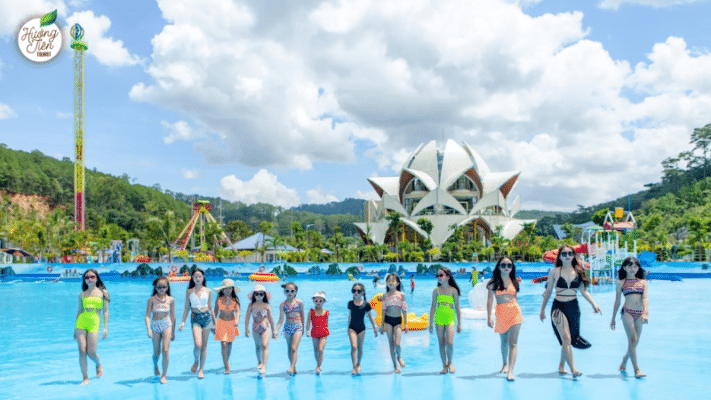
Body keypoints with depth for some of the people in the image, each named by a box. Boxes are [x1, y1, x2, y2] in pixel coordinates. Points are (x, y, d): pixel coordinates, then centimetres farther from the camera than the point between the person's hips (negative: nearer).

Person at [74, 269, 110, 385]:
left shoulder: (103, 292, 5)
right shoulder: (82, 294, 11)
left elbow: (105, 311, 3)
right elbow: (79, 311, 15)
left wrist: (105, 328, -4)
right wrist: (75, 329, 15)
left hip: (94, 323, -2)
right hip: (81, 323, 2)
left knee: (91, 353, -5)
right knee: (82, 351, -5)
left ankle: (99, 365, 29)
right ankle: (85, 378, 4)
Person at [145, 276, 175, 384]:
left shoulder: (170, 300, 0)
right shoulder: (152, 299, -4)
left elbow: (172, 316, 8)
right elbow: (147, 315, -6)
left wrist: (173, 332, 12)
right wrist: (148, 329, -20)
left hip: (167, 325, 0)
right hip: (155, 325, 0)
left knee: (165, 351, -11)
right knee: (156, 352, 10)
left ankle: (164, 375, -2)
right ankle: (155, 365, 43)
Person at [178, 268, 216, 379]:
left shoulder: (208, 291, 5)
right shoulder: (189, 292, 4)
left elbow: (211, 308, 11)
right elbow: (186, 308, 8)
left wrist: (214, 323, 13)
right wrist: (183, 322, 2)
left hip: (207, 317, 1)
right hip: (195, 318, -1)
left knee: (204, 345, 4)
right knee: (197, 344, -16)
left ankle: (201, 369, 13)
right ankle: (196, 361, 15)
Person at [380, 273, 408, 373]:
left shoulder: (401, 294, 0)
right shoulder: (385, 295, 2)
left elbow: (404, 310, 3)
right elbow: (384, 310, 7)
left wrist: (405, 323, 1)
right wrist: (382, 324, 7)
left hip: (398, 320, -1)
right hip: (388, 320, 1)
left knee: (397, 343, -13)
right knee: (391, 344, 3)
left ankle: (399, 357, 20)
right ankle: (395, 366, 16)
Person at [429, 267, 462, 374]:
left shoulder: (453, 290, 0)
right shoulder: (436, 291, 4)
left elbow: (457, 308, 4)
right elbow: (433, 307, 8)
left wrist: (459, 323, 4)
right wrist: (431, 322, 5)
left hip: (450, 318, -2)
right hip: (439, 319, 2)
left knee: (450, 342, -13)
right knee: (441, 343, 5)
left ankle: (450, 363, 10)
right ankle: (444, 366, 16)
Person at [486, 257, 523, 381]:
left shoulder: (514, 281, 7)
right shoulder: (494, 282, -1)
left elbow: (515, 298, 15)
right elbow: (490, 300, -2)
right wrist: (489, 316, -8)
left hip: (514, 312, 1)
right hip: (501, 313, -1)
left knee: (513, 343, -9)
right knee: (504, 341, 15)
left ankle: (510, 371, -15)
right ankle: (505, 364, 38)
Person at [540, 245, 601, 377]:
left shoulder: (578, 271, 6)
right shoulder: (554, 271, 0)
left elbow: (584, 291, 7)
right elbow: (548, 291, 7)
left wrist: (594, 304, -6)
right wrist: (542, 309, 9)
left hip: (573, 307, 3)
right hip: (558, 307, -3)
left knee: (567, 339, 9)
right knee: (566, 338, -15)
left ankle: (561, 365, 28)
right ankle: (573, 369, -17)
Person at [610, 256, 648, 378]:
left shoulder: (643, 282, 10)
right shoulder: (621, 283, 7)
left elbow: (645, 298, -1)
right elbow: (617, 302, 11)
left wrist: (645, 313, -17)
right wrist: (613, 319, 13)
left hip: (639, 314, 3)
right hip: (627, 313, -3)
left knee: (634, 342, 9)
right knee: (632, 340, -13)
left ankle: (624, 360, 36)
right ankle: (636, 369, -13)